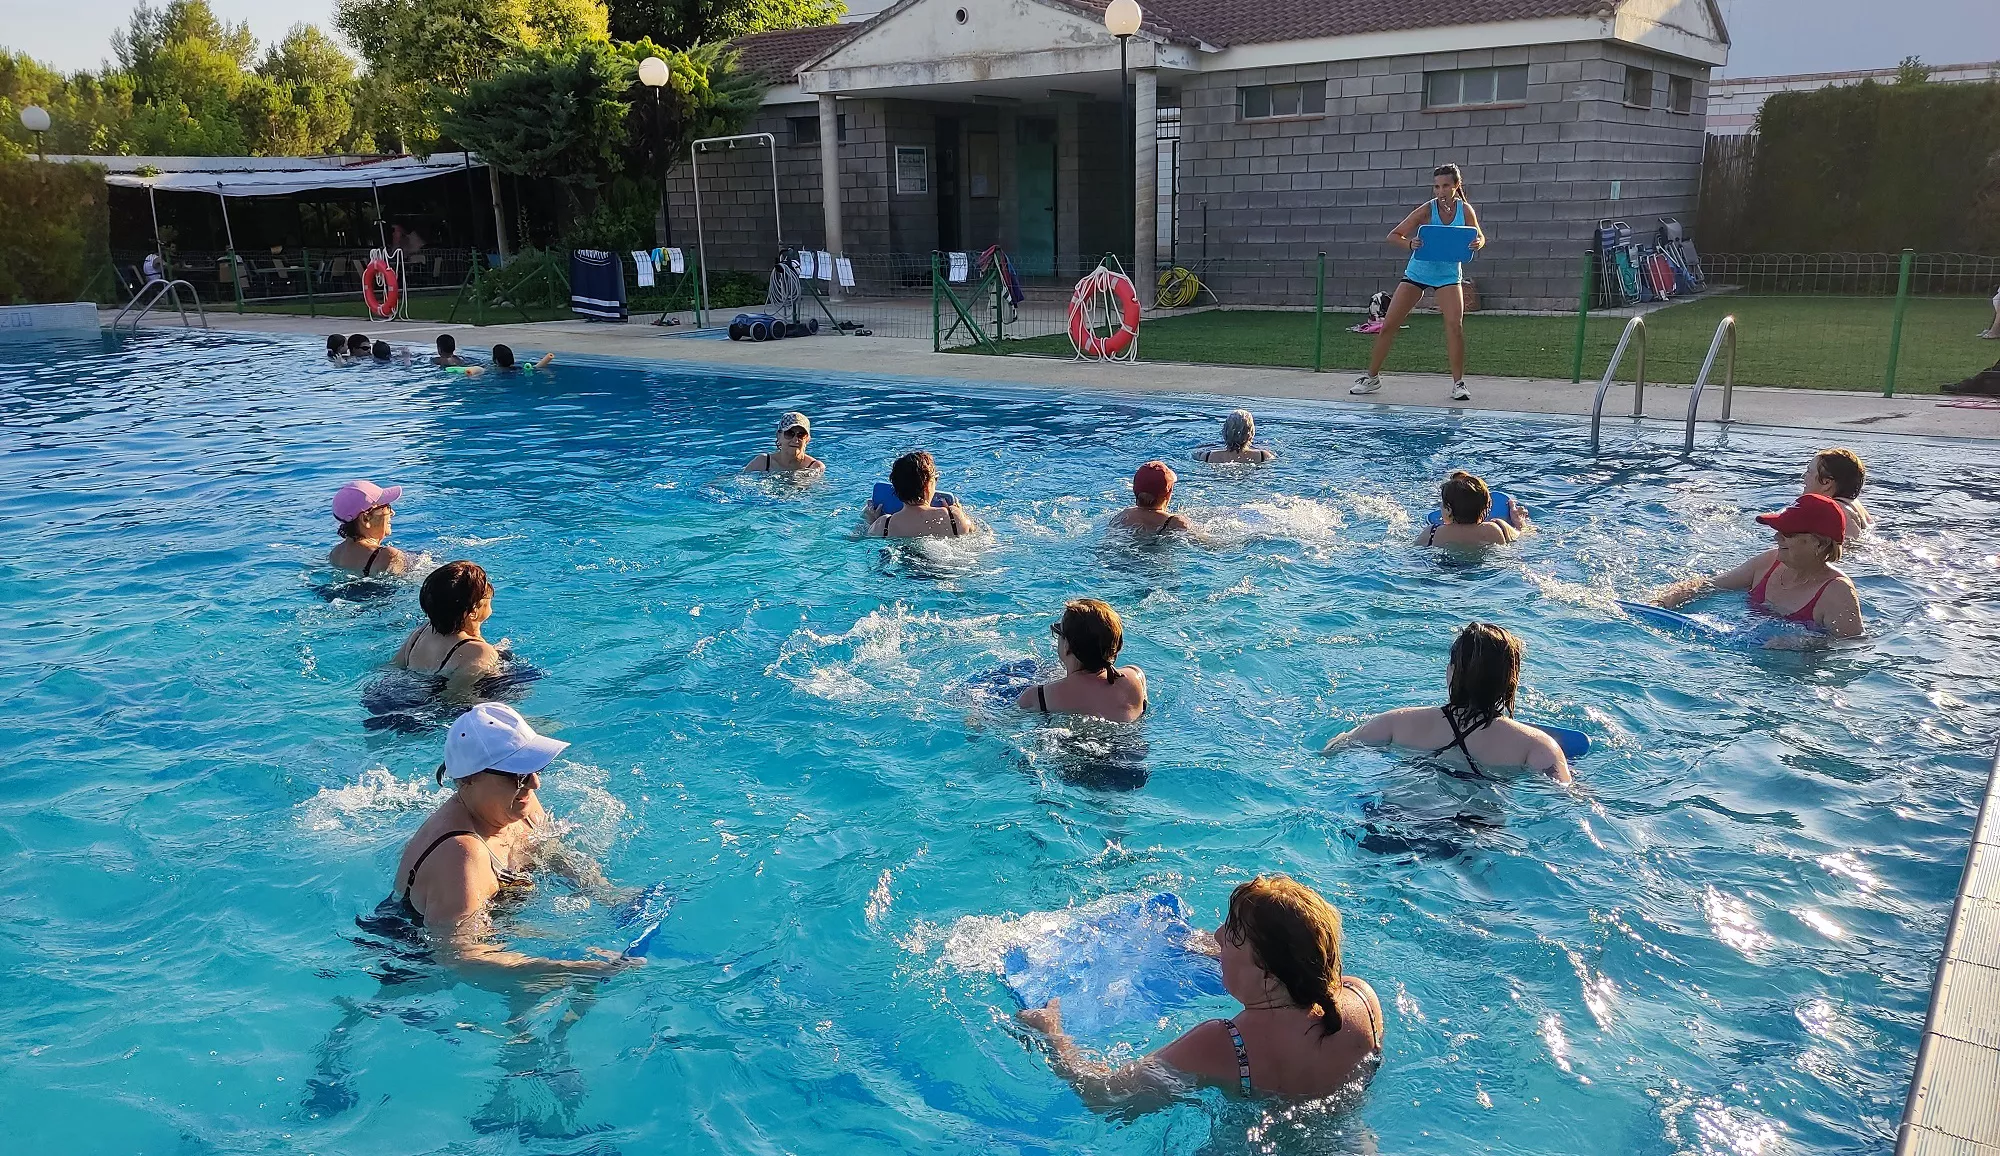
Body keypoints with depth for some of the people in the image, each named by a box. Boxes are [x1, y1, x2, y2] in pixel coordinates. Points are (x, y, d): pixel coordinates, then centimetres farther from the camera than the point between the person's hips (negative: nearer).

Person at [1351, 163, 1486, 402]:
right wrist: (1410, 243, -38)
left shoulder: (1465, 210, -8)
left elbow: (1480, 237, 1)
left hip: (1448, 275, 1)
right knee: (1388, 325, -1)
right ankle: (1372, 377, 13)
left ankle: (1458, 383, -5)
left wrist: (1477, 244, -23)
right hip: (1417, 273, 0)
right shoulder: (1427, 210, -15)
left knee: (1455, 325, -16)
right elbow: (1393, 235, -16)